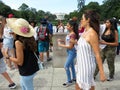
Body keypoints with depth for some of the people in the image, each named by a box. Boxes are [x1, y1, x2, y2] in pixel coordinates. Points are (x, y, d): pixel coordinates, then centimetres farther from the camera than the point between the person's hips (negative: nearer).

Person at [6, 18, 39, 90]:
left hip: (27, 71, -7)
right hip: (33, 67, 7)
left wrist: (8, 57, -5)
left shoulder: (18, 42, -24)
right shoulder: (30, 38, -5)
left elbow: (20, 62, -22)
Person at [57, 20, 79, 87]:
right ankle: (74, 78, 35)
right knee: (71, 65, 19)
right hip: (69, 51, 9)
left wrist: (61, 45, -17)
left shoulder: (73, 34, -23)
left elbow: (70, 46, -23)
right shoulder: (70, 33, 3)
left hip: (72, 52, -9)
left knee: (66, 66, -2)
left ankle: (69, 81, 14)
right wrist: (61, 40, 1)